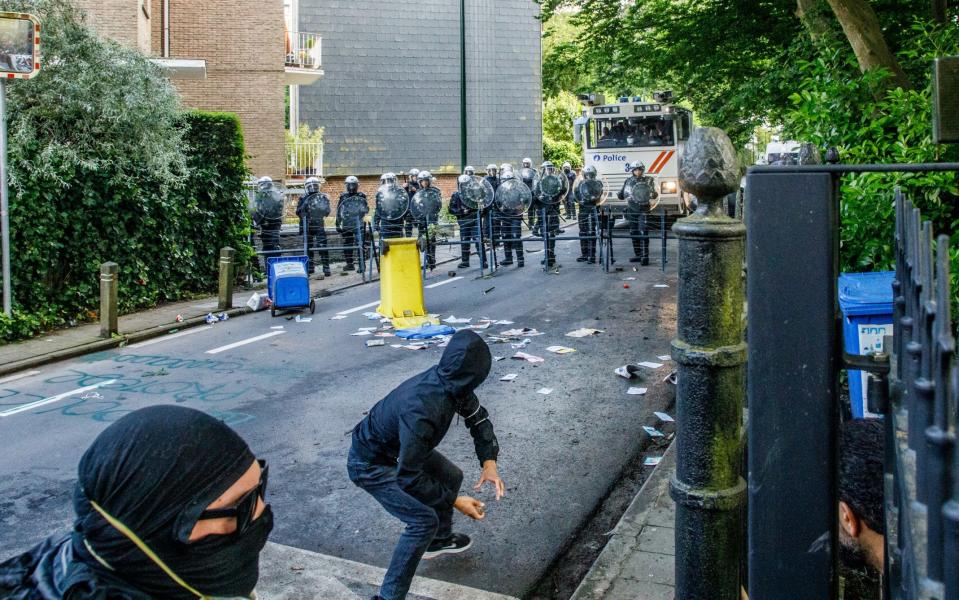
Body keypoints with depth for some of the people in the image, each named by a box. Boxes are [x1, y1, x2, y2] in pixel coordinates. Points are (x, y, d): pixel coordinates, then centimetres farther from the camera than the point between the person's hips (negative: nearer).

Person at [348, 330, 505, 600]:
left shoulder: (452, 383, -17)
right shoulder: (422, 410, -41)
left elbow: (477, 416, 1)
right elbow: (408, 478, -32)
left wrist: (489, 461, -12)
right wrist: (454, 501, -24)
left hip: (401, 448, 9)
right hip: (370, 464, -8)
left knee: (451, 477, 18)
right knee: (424, 519, -18)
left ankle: (438, 540, 43)